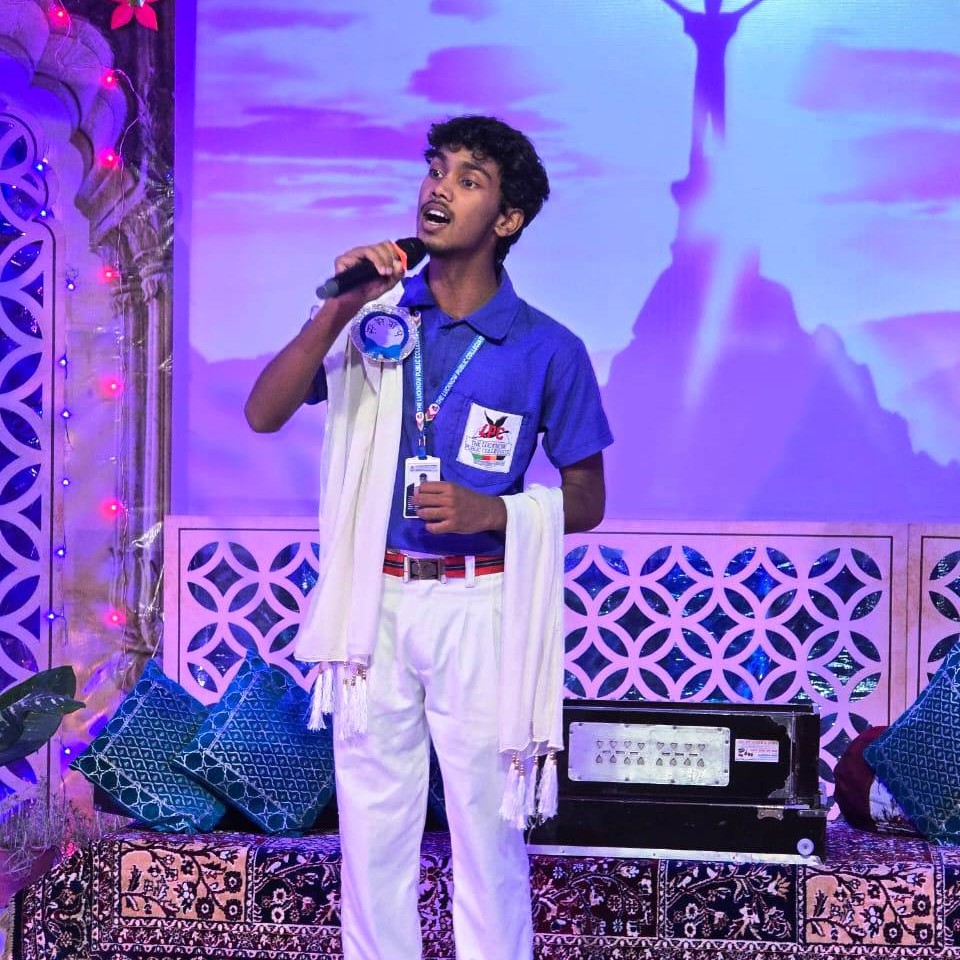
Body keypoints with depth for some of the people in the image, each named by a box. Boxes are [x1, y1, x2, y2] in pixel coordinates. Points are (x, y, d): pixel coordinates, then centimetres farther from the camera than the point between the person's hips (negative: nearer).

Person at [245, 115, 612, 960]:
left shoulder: (549, 349, -3)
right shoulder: (374, 315, 3)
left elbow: (585, 500, 3)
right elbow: (264, 413, -5)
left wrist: (494, 512, -16)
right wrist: (338, 308, -16)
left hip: (481, 609, -2)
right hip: (372, 602, 3)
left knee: (487, 828, 6)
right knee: (372, 828, 11)